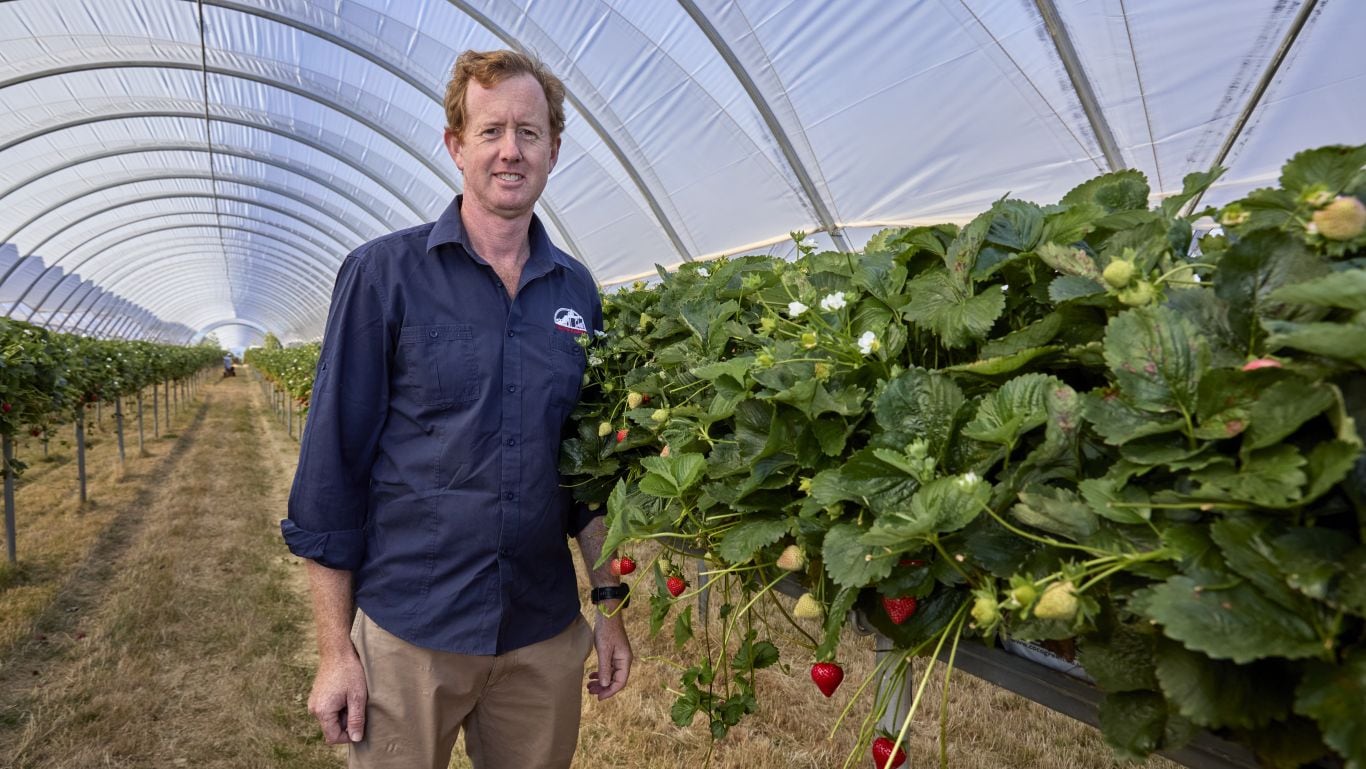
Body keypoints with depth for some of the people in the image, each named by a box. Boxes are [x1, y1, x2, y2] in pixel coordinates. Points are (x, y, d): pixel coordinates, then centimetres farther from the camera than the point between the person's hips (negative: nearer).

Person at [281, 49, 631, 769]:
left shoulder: (578, 291, 4)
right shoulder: (383, 272, -7)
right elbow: (332, 463, -7)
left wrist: (608, 602, 8)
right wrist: (335, 649, -7)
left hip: (545, 638, 4)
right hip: (406, 634, -3)